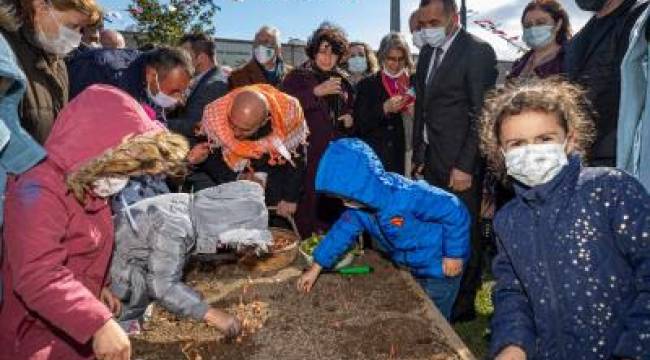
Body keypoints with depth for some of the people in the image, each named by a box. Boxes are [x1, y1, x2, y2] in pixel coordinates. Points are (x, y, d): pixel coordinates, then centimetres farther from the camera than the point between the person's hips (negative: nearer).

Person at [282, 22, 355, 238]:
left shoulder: (343, 80, 17)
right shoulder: (297, 77, 3)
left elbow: (352, 109, 30)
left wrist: (350, 119, 7)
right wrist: (316, 91, -20)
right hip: (309, 156, -4)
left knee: (334, 210, 5)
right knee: (309, 210, -8)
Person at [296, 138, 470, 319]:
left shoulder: (407, 196, -38)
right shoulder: (361, 201, -16)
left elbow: (455, 211, -29)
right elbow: (344, 229, -3)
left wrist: (455, 255, -21)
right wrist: (316, 268, -1)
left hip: (439, 268, -6)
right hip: (409, 267, 6)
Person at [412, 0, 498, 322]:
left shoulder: (478, 52, -8)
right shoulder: (427, 53, 13)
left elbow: (481, 114, -12)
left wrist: (465, 166, -16)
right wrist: (419, 156, 11)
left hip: (460, 164, -6)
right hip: (432, 160, 6)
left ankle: (463, 305, 19)